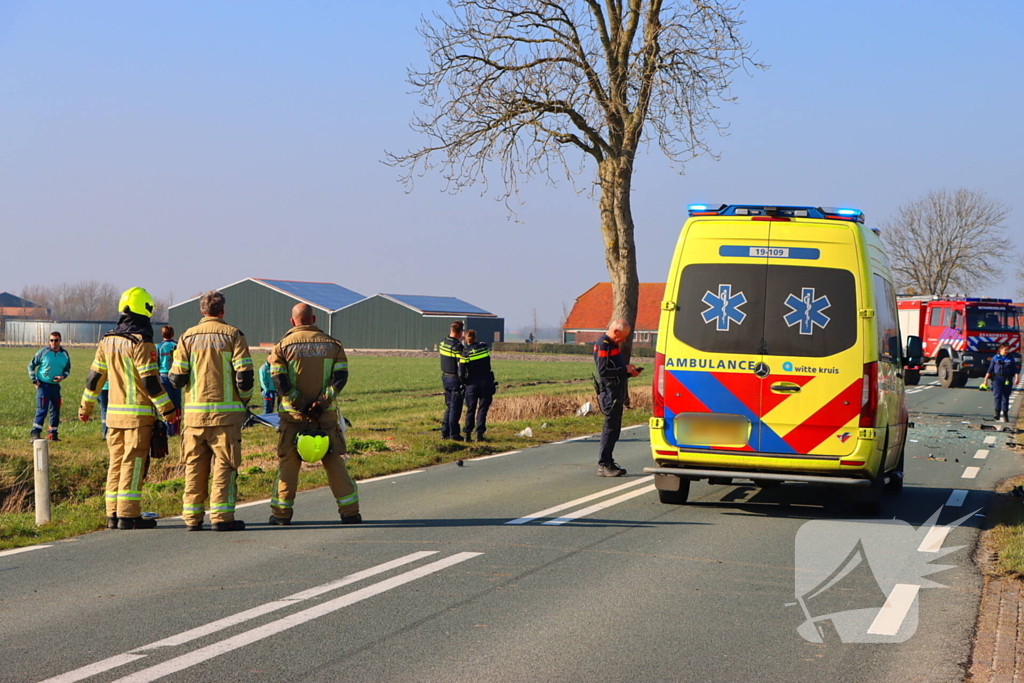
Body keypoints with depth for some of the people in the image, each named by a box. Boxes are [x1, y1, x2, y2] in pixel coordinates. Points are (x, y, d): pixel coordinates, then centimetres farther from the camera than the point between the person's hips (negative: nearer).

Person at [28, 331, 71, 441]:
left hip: (56, 386, 4)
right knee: (42, 410, -13)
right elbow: (31, 365, 3)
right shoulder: (43, 352, -6)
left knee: (55, 410, 9)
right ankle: (35, 434, -13)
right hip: (43, 385, -4)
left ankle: (53, 434, 20)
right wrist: (34, 381, -5)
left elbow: (67, 369, 16)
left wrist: (63, 376, -6)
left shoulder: (65, 354, 4)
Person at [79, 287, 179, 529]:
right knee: (133, 462, -4)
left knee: (116, 462, 11)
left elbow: (95, 376, 15)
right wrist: (167, 410, -10)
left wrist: (86, 405, 25)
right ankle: (128, 516, -5)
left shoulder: (107, 341, 9)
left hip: (114, 412, 7)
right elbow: (150, 380, -15)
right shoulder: (141, 342, -13)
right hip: (138, 413, -7)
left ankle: (113, 514, 12)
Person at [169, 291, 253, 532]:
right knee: (224, 465, 1)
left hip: (194, 413, 3)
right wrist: (244, 399, 9)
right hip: (226, 412, -3)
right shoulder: (233, 335, -2)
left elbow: (177, 378, 1)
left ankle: (192, 517, 9)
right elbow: (245, 375, -8)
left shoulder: (188, 337, 4)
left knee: (194, 466, 9)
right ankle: (222, 516, -4)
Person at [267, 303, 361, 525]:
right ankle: (350, 512, 5)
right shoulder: (332, 344, 6)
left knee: (287, 463, 7)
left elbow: (279, 381, -10)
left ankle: (281, 513, 7)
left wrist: (300, 405, -10)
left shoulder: (283, 346, 0)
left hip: (293, 415, -1)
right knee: (334, 462, 7)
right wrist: (322, 402, -12)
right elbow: (341, 377, -5)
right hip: (326, 415, 1)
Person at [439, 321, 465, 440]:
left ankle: (445, 432, 18)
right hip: (455, 378, -8)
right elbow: (461, 365, -20)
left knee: (449, 406, 17)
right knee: (455, 408, 0)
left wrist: (459, 340, 29)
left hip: (445, 377, 8)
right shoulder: (458, 346, -20)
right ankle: (454, 434, 3)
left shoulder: (443, 343, 3)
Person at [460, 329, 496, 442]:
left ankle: (468, 434, 9)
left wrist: (464, 382, 8)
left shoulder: (465, 353, -9)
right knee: (483, 408, 5)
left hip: (472, 383, -1)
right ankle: (480, 433, -1)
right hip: (486, 381, 1)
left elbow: (461, 374, -11)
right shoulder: (484, 346, -1)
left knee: (470, 409, 10)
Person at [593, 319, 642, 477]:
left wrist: (629, 372, 8)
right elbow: (603, 371, -21)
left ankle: (608, 463, 17)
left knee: (613, 428, 12)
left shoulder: (611, 345, 19)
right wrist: (625, 370, -16)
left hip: (617, 392, 10)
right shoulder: (603, 345, -14)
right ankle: (603, 465, -7)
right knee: (610, 428, -9)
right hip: (610, 392, -10)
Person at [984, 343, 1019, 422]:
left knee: (1005, 397, 4)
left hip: (1008, 380, 1)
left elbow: (1015, 369, 7)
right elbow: (990, 370, 6)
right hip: (997, 378, -1)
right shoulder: (995, 358, 5)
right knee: (997, 395, -12)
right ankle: (997, 413, -13)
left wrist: (1016, 378, -6)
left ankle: (1005, 414, 11)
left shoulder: (1011, 358, 8)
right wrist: (986, 379, 2)